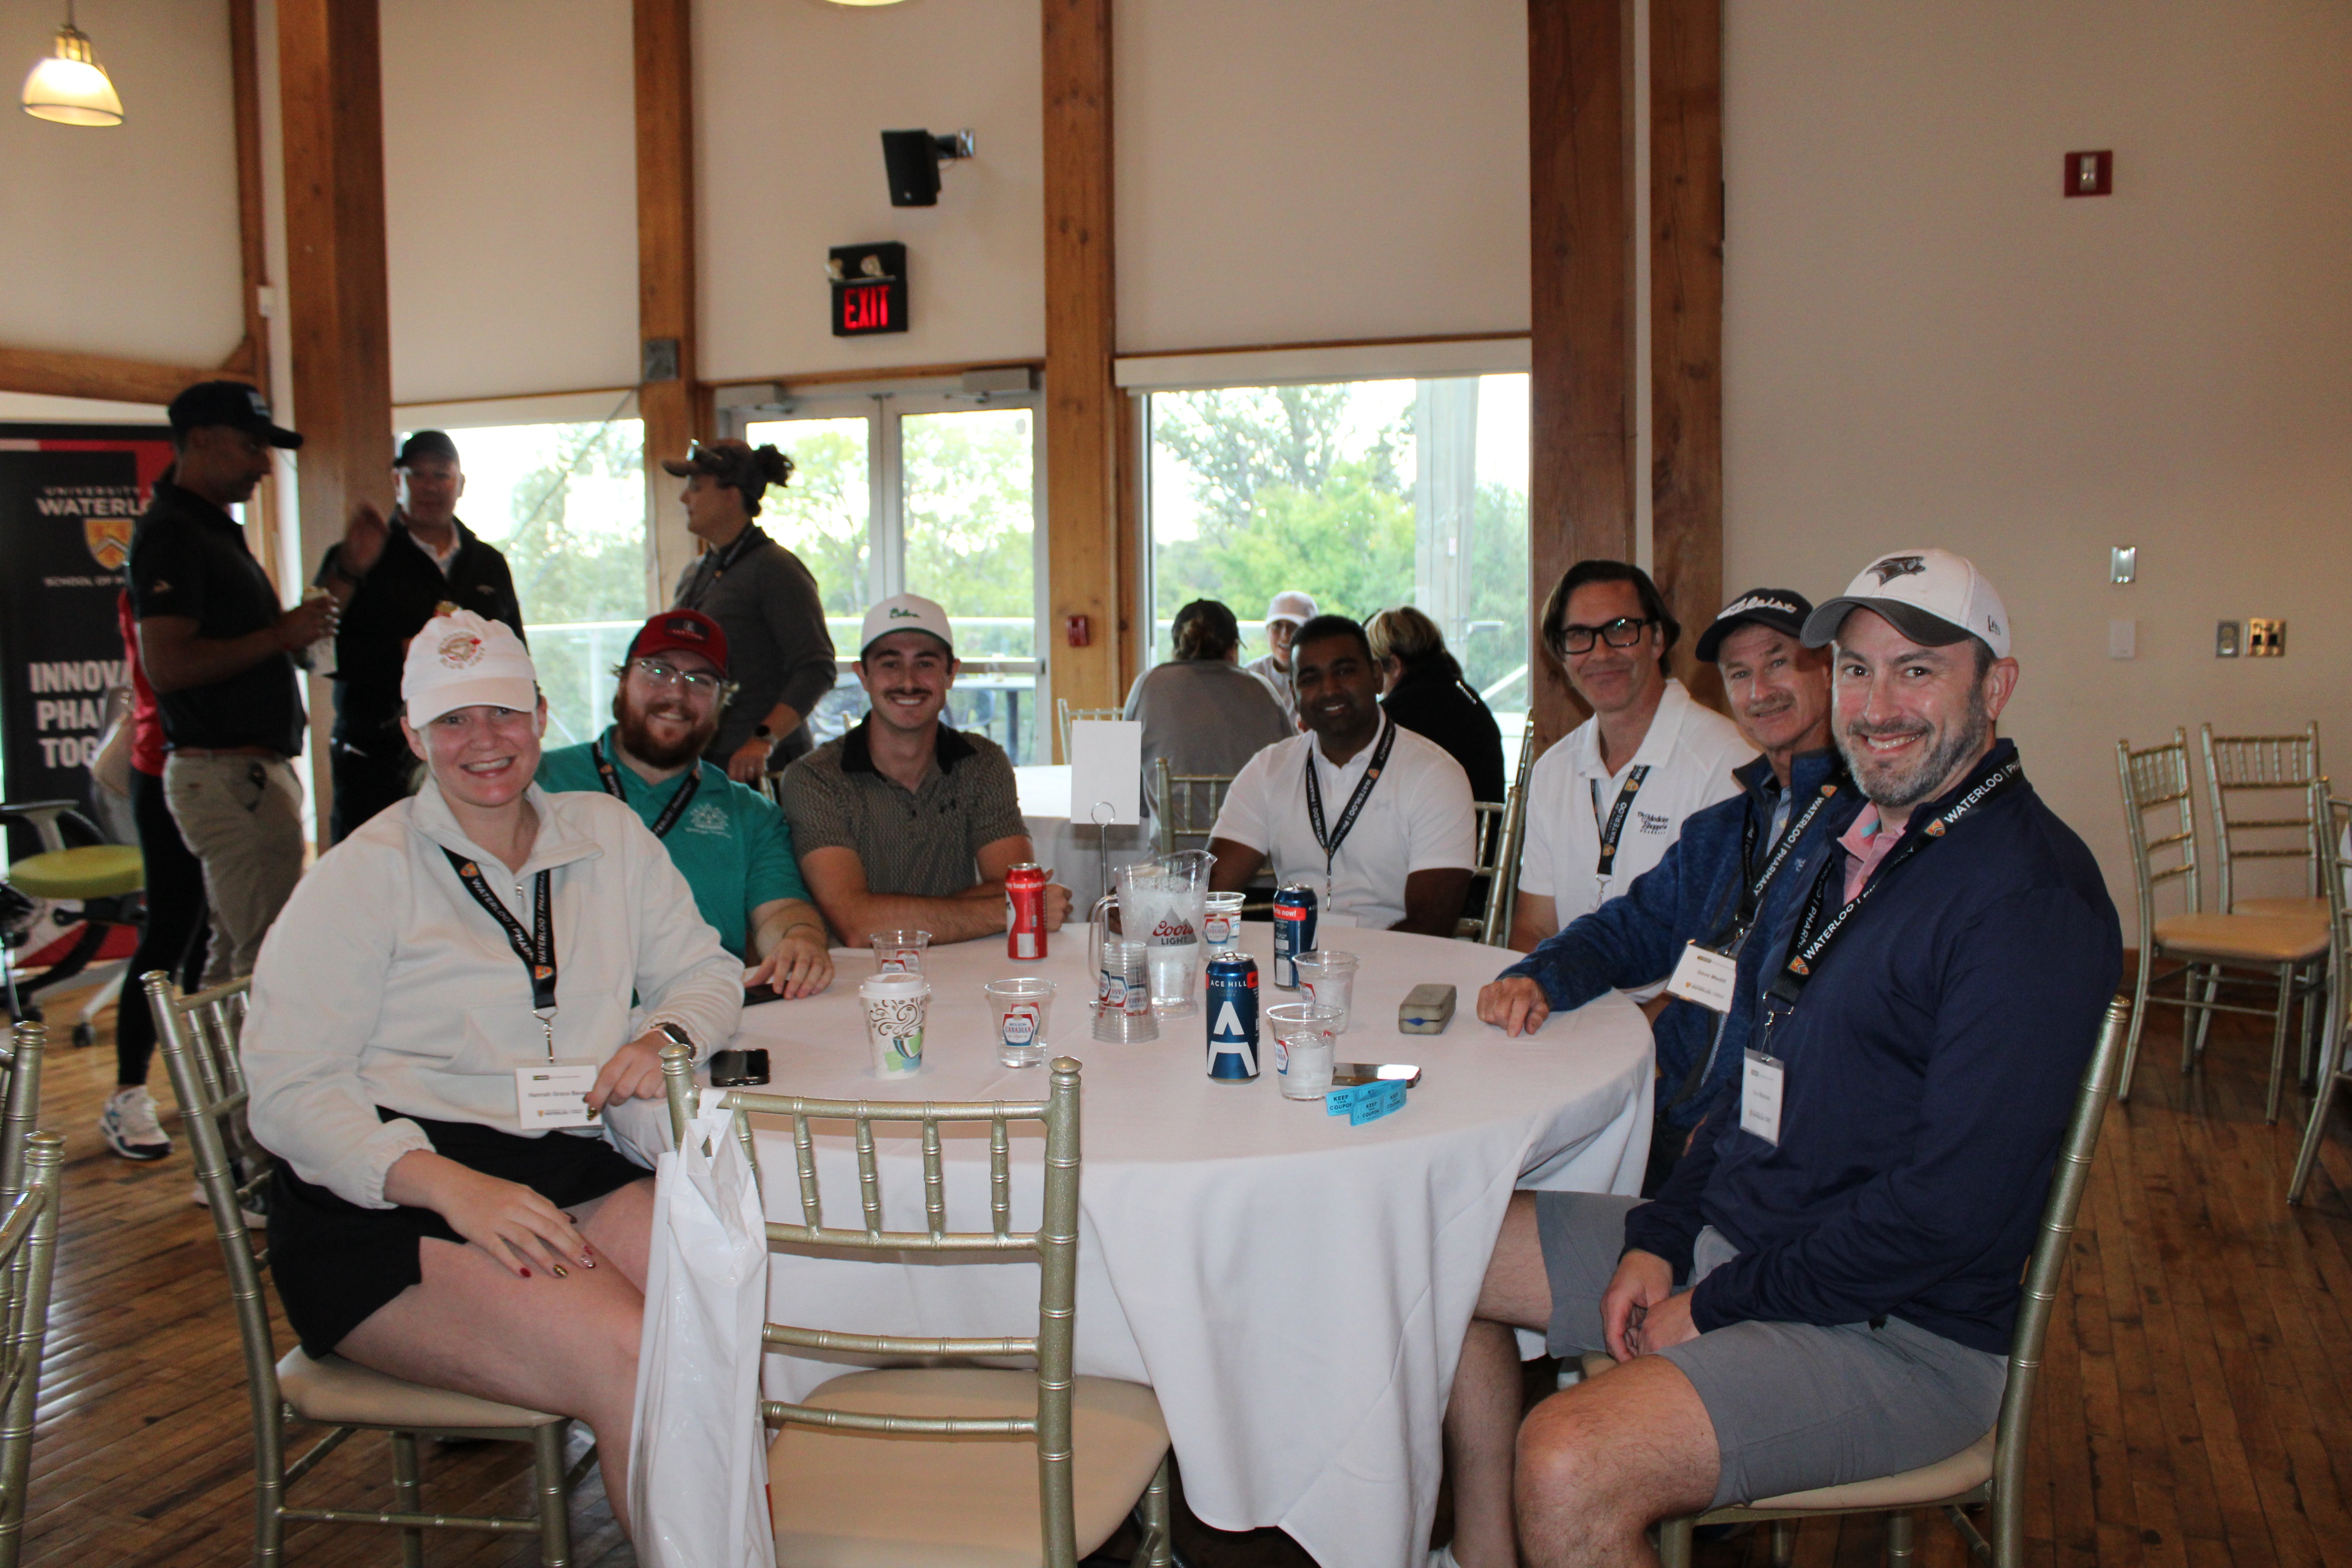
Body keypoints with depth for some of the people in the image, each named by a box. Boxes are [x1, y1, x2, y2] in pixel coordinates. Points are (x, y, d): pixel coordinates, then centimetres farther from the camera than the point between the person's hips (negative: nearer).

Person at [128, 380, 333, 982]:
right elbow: (167, 665, -22)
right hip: (230, 775, -11)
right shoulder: (171, 532, -11)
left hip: (253, 768, 11)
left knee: (235, 956, 16)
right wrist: (281, 635, -16)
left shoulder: (214, 528, 20)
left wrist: (304, 622, 17)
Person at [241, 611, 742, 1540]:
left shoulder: (608, 837, 16)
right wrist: (451, 1186, -21)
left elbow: (704, 972, 21)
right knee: (629, 1360, -30)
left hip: (568, 1177, 4)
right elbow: (288, 1088, -5)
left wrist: (666, 1036, -5)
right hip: (385, 1214, -4)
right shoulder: (364, 876, 1)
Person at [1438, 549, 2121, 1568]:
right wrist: (1660, 1238, 2)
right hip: (1729, 1238, 9)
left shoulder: (2033, 900, -18)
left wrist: (1716, 1308, -17)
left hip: (1899, 1331, -9)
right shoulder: (1850, 849, 11)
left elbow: (1950, 1210, -24)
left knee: (1569, 1467, -31)